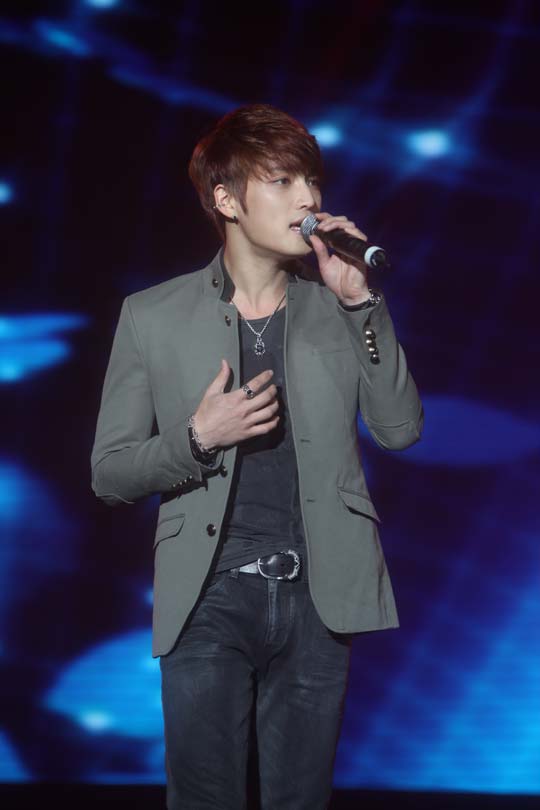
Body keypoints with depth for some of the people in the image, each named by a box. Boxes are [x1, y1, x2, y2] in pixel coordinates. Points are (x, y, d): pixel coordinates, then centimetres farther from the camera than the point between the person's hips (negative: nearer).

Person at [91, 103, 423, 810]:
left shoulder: (337, 307, 8)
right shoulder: (153, 316, 3)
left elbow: (401, 430, -1)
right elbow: (109, 473, 4)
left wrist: (361, 301, -8)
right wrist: (198, 438, -15)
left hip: (317, 599, 2)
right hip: (210, 601, -2)